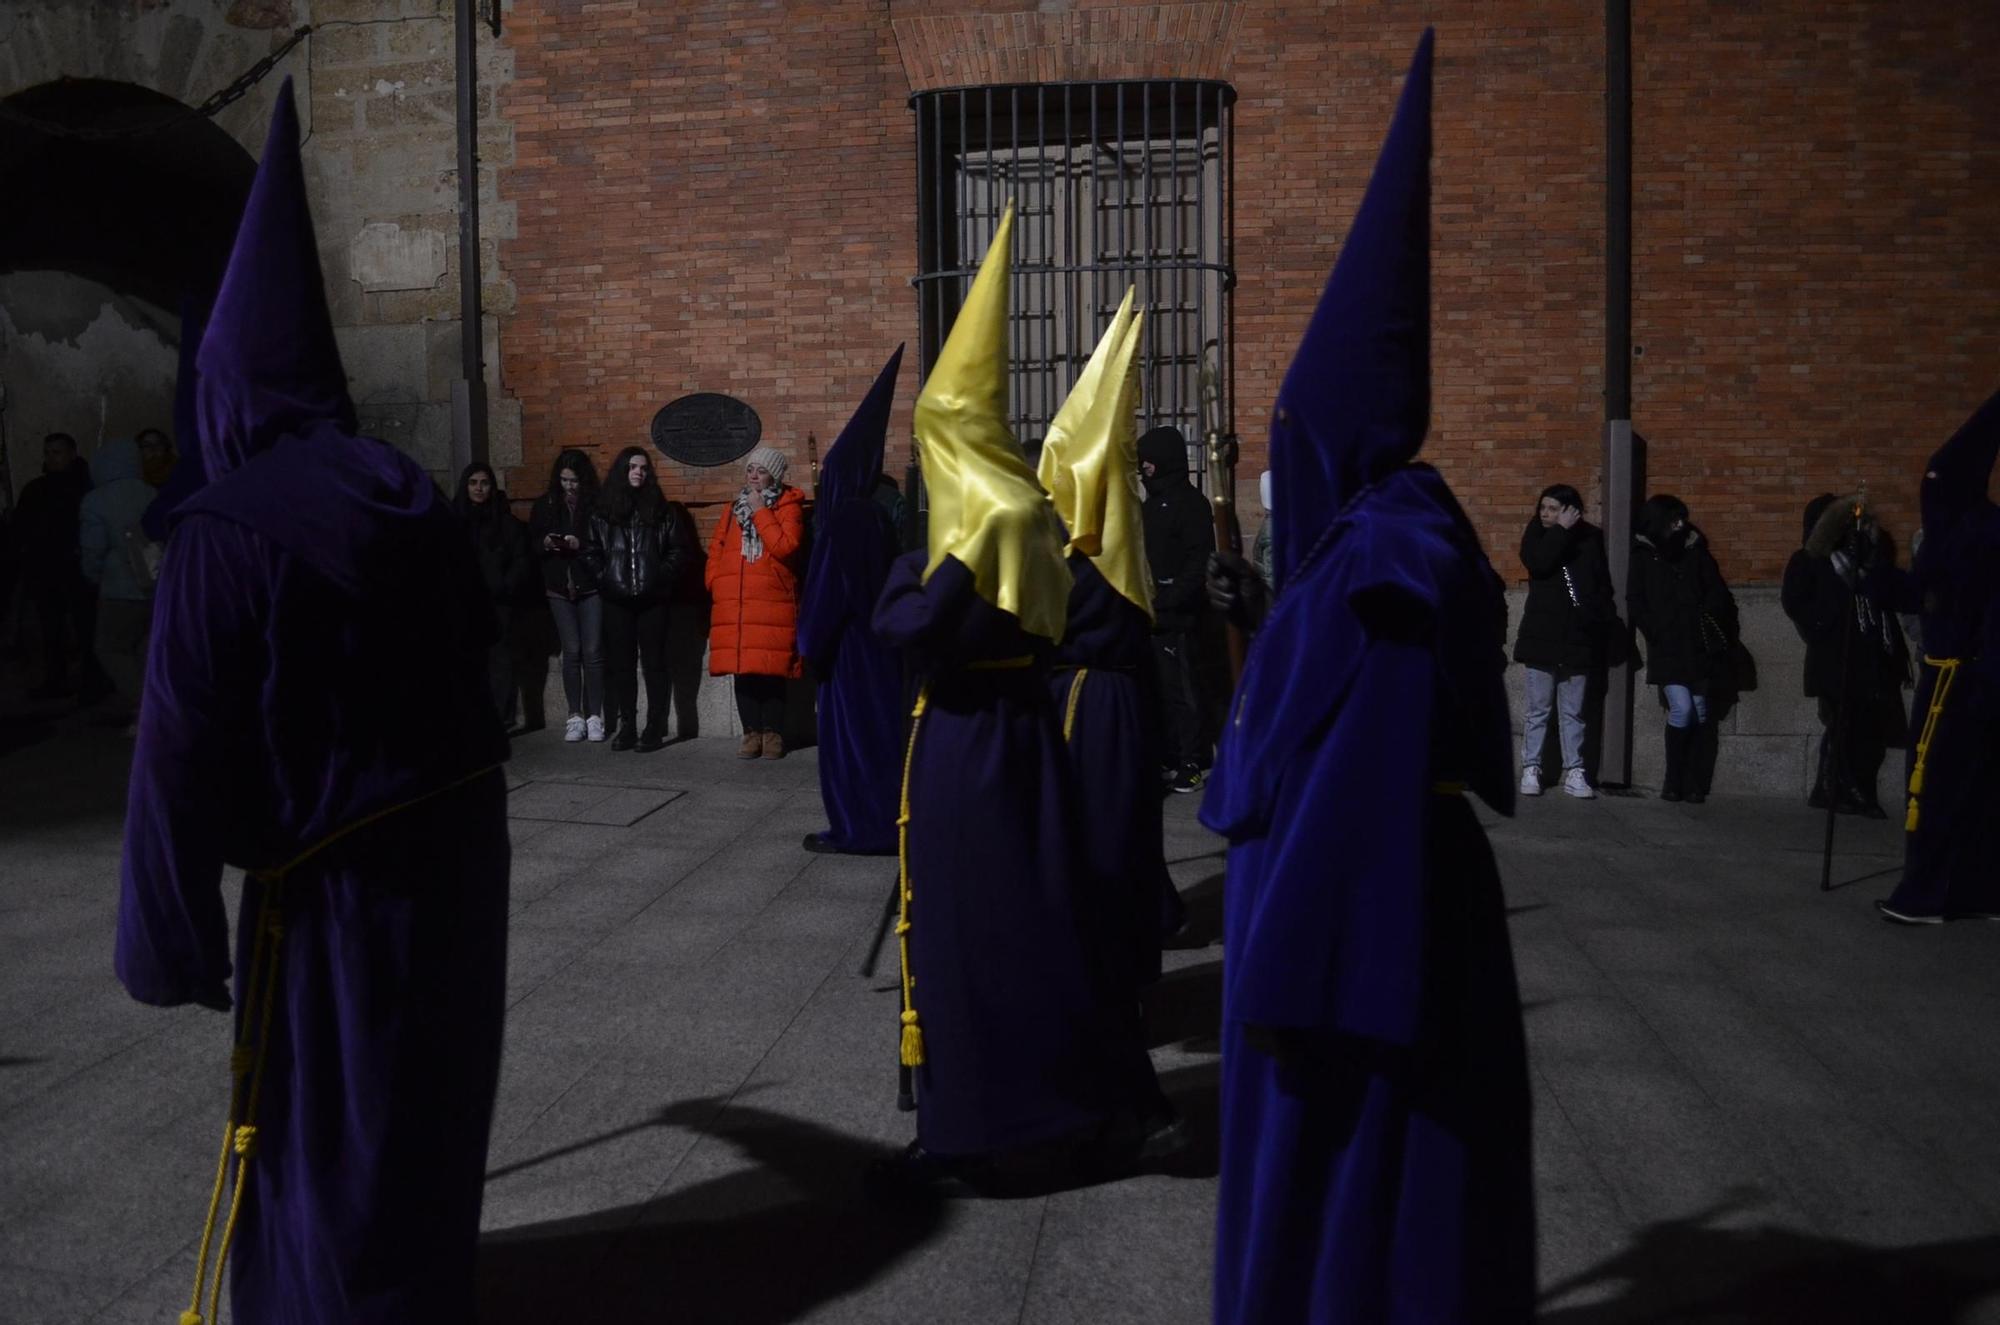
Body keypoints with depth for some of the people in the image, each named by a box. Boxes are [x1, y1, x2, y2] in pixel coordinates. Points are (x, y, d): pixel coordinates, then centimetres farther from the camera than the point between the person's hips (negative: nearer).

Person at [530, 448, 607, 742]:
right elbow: (531, 543, 11)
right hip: (559, 587, 2)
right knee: (572, 651, 1)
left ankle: (594, 716, 3)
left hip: (590, 586, -2)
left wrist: (581, 544, -20)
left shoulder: (597, 505, -3)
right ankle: (575, 716, 7)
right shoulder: (545, 505, 7)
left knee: (593, 651, -4)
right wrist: (545, 544, -9)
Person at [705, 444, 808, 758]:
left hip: (772, 605, -5)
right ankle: (752, 733, 11)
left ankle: (773, 735, 6)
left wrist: (760, 512, -11)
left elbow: (786, 546, -14)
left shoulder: (788, 506, 2)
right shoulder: (734, 509, 18)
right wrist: (715, 583, 7)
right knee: (742, 671, 4)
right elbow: (716, 549, 21)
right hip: (733, 605, 5)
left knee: (772, 672, -4)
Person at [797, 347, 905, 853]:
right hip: (878, 638, 8)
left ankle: (854, 828, 1)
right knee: (878, 727, 12)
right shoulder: (879, 516, 7)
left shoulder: (844, 520, -18)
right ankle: (887, 820, 18)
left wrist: (810, 641, -6)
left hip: (848, 643, -8)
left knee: (848, 732, -2)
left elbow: (824, 591, -16)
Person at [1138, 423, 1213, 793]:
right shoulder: (1153, 502, 18)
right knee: (1158, 687, 11)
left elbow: (1199, 562, -16)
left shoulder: (1189, 502, -9)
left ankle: (1192, 763, -2)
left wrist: (1168, 600, -21)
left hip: (1175, 616, -9)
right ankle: (1169, 758, 18)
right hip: (1150, 614, 9)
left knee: (1179, 688, -7)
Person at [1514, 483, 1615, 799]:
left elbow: (1603, 584, 10)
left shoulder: (1590, 538, 4)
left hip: (1578, 637, 1)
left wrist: (1604, 616, -1)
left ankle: (1574, 772, 8)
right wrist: (1562, 530, -16)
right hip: (1542, 636, 0)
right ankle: (1531, 769, 8)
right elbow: (1538, 563, -19)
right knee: (1537, 709, 3)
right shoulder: (1537, 535, 3)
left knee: (1573, 712, 5)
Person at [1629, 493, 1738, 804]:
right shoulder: (1643, 558, 5)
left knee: (1699, 713, 0)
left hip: (1700, 648, 2)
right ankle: (1673, 780, -2)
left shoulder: (1696, 553, 11)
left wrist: (1710, 626, -6)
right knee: (1682, 710, -15)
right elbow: (1635, 603, 3)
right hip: (1668, 650, -2)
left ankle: (1694, 785, 5)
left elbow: (1718, 594, 8)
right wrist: (1657, 634, -7)